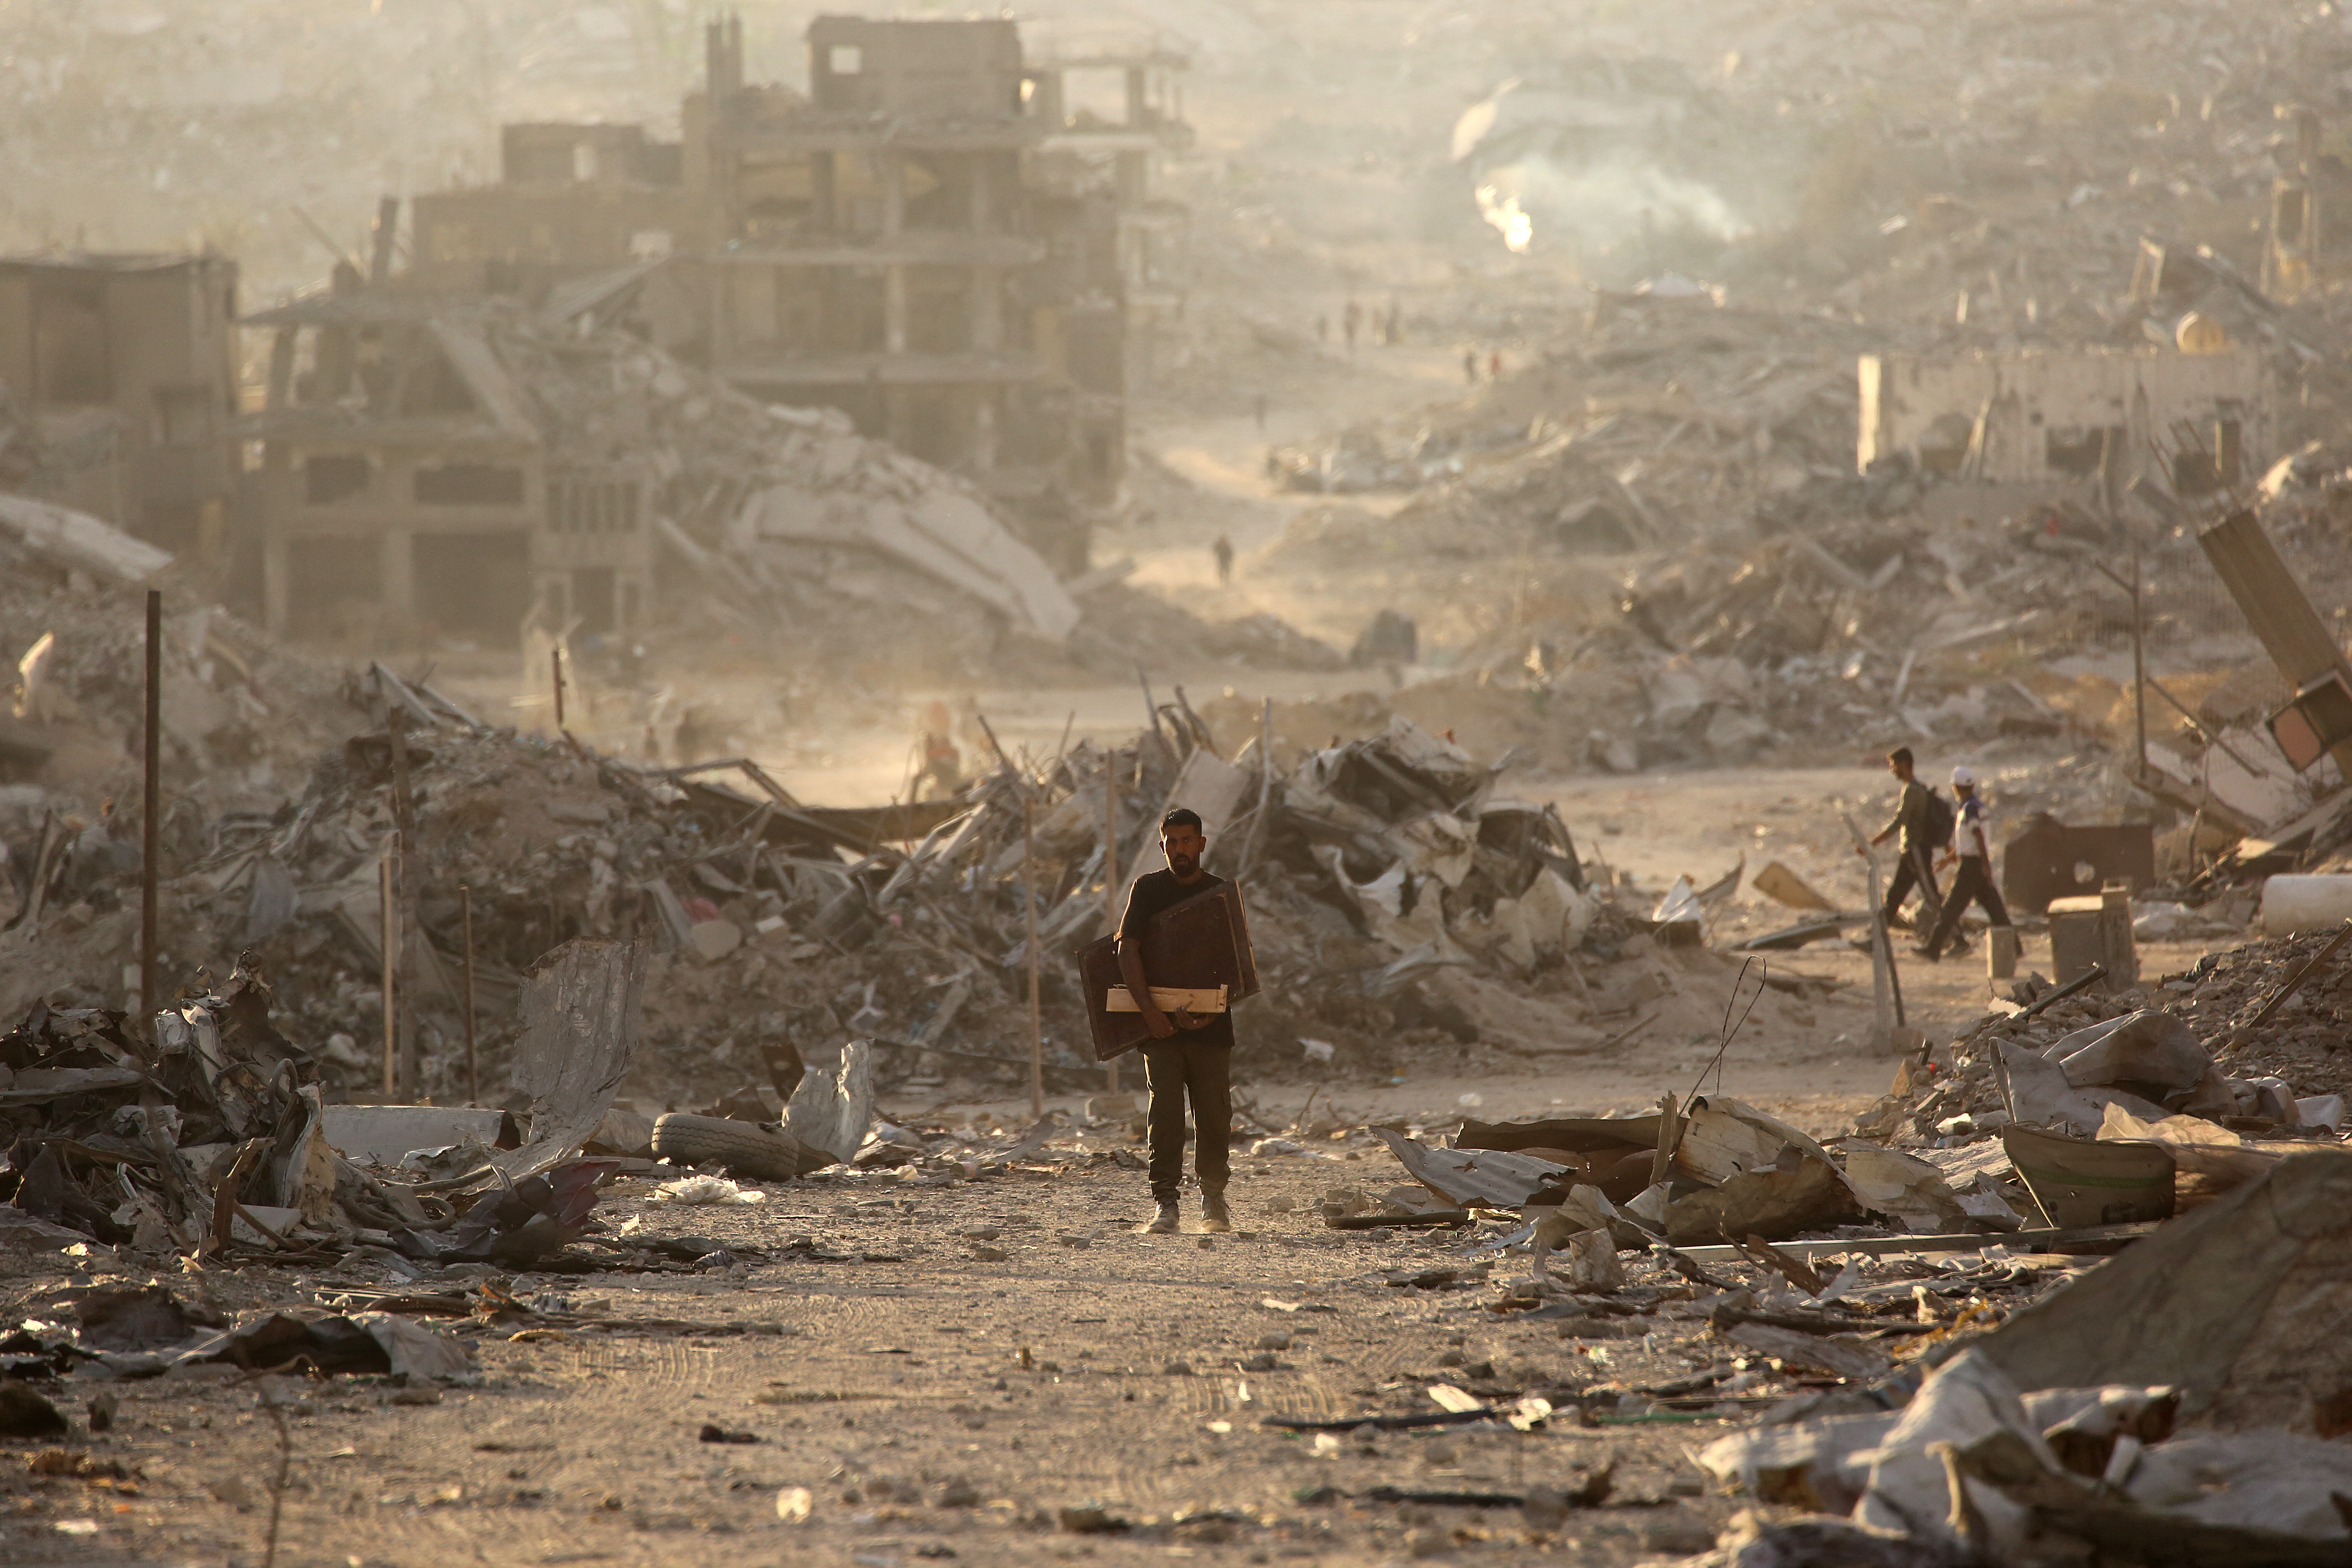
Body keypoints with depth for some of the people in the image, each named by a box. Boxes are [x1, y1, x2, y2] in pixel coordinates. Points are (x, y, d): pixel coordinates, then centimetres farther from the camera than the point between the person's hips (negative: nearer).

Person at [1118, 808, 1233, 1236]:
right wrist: (1149, 1011, -14)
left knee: (1214, 1115, 4)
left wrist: (1211, 1010, -12)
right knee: (1165, 1112, -8)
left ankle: (1214, 1199, 19)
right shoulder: (1148, 889, 4)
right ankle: (1166, 1205, -9)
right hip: (1161, 1024, -1)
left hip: (1210, 1025, 1)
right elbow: (1128, 950, -3)